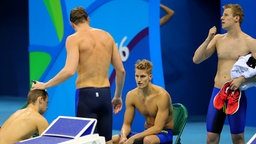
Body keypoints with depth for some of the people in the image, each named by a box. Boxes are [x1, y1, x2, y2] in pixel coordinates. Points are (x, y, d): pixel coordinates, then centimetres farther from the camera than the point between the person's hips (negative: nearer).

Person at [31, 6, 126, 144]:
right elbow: (121, 70, 12)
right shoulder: (107, 36, 11)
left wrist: (45, 85, -8)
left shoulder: (74, 39, -5)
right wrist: (118, 96, 24)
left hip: (86, 94, -5)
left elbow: (69, 71, -18)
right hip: (105, 94, 5)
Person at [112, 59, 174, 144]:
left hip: (165, 134, -6)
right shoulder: (131, 95, -3)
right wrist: (123, 137, -22)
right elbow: (126, 124, 2)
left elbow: (158, 128, -25)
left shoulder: (162, 95, -21)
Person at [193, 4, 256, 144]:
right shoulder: (218, 39, 8)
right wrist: (208, 39, -8)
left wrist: (242, 79, -22)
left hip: (236, 94, -4)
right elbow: (196, 59, 2)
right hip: (217, 92, 4)